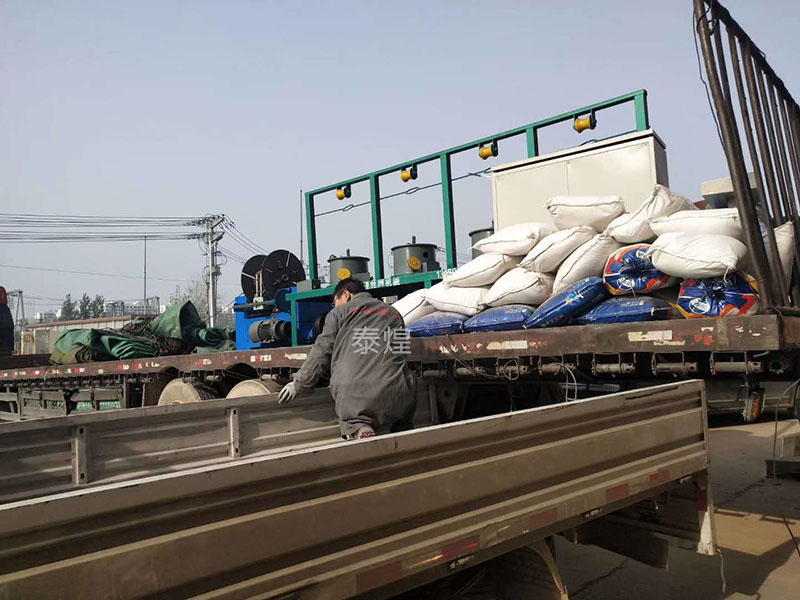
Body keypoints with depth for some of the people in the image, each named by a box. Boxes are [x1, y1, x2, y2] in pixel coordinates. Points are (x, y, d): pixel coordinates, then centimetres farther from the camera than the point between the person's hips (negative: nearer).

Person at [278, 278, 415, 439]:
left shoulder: (339, 312, 13)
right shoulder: (393, 313, 26)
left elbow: (321, 352, 9)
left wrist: (299, 385, 19)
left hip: (352, 391, -3)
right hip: (393, 392, 3)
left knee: (347, 418, 20)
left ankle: (357, 429, -14)